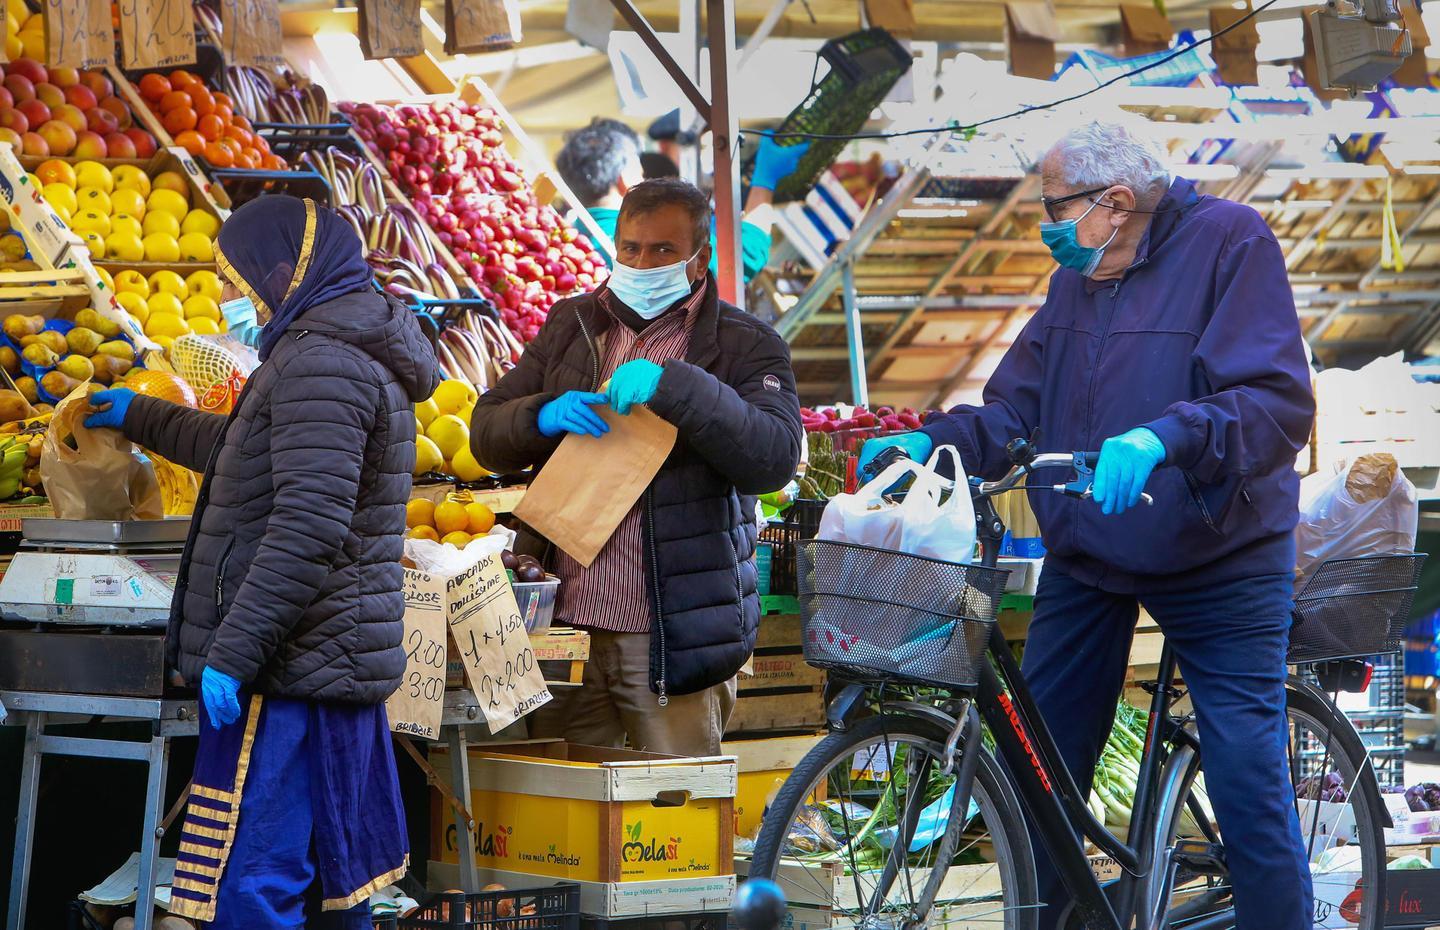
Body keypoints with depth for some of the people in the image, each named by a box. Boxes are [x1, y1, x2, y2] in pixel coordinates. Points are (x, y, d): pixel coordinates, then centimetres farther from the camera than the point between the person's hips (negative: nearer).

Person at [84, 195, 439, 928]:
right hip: (339, 666, 11)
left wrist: (232, 653, -24)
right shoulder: (357, 356, 20)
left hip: (291, 672, -11)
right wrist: (141, 418, 45)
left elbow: (307, 527, -25)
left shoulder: (321, 363, -15)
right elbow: (249, 452, 38)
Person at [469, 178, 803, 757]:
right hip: (563, 622, 4)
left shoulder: (744, 345, 2)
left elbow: (774, 459, -14)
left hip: (675, 637, -4)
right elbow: (486, 433, 12)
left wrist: (672, 387, -23)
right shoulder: (571, 326, 15)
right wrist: (544, 416, -10)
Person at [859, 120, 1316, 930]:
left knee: (1251, 783, -8)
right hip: (1089, 553, 6)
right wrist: (932, 441, -12)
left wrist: (1162, 439, -38)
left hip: (1218, 555, -6)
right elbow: (1017, 408, 6)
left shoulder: (1230, 243, -12)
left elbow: (1279, 404, -23)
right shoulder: (1079, 279, 9)